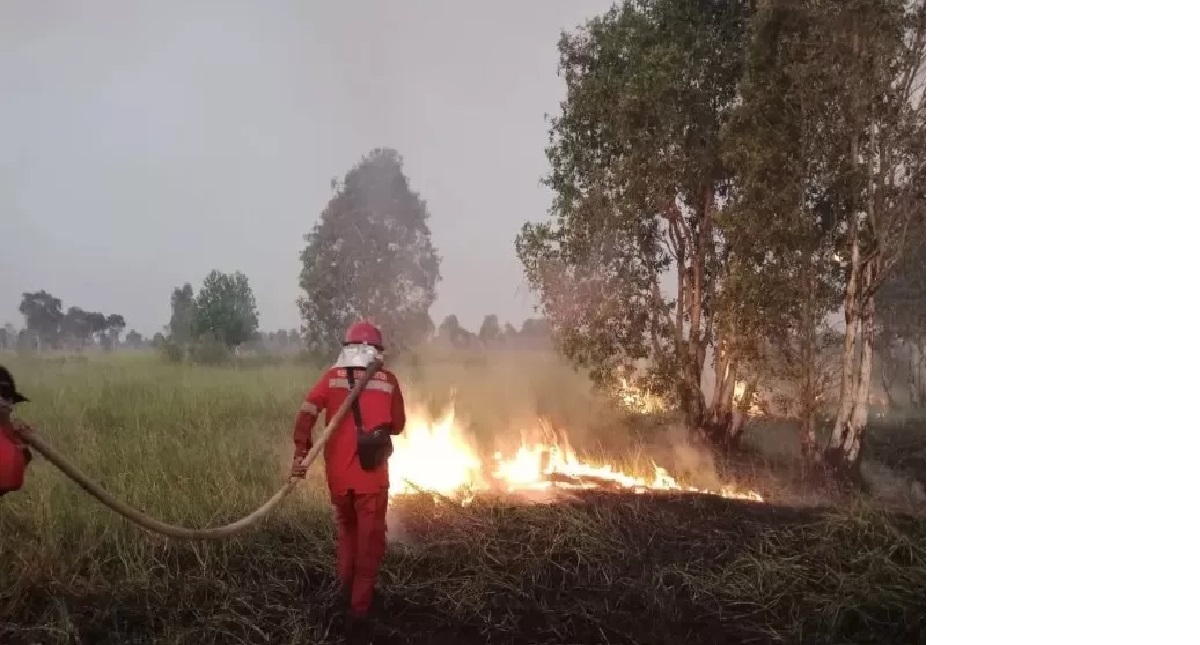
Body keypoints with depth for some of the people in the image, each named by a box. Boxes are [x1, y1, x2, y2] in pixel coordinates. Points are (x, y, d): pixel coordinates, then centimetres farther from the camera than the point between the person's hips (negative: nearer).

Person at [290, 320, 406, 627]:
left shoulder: (332, 377, 1)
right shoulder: (388, 381, -1)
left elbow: (306, 412, -12)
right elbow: (397, 426, 7)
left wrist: (300, 453, -10)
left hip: (338, 473, 2)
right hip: (371, 473, -2)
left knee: (346, 529, 25)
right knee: (370, 538, 9)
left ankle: (346, 589, 31)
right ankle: (360, 605, 12)